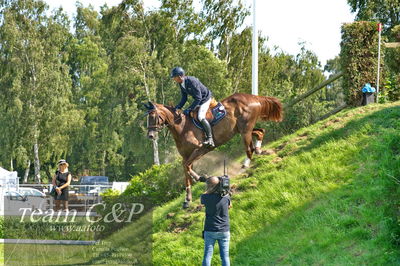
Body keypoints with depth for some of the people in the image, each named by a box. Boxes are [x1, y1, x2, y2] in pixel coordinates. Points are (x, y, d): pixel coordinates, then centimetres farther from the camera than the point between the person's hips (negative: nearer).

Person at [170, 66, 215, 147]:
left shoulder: (192, 81, -33)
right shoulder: (181, 84, -5)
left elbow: (198, 98, -31)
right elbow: (184, 98, 4)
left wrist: (189, 109, -30)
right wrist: (178, 107, -12)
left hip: (205, 99, -10)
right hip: (197, 99, 10)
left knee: (200, 117, -24)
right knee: (187, 115, 8)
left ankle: (210, 139, -17)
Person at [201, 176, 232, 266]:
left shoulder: (206, 197, -12)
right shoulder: (226, 197, -7)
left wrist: (209, 190, 14)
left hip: (210, 231, -1)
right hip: (224, 231, 1)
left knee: (207, 256, 2)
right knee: (225, 256, 4)